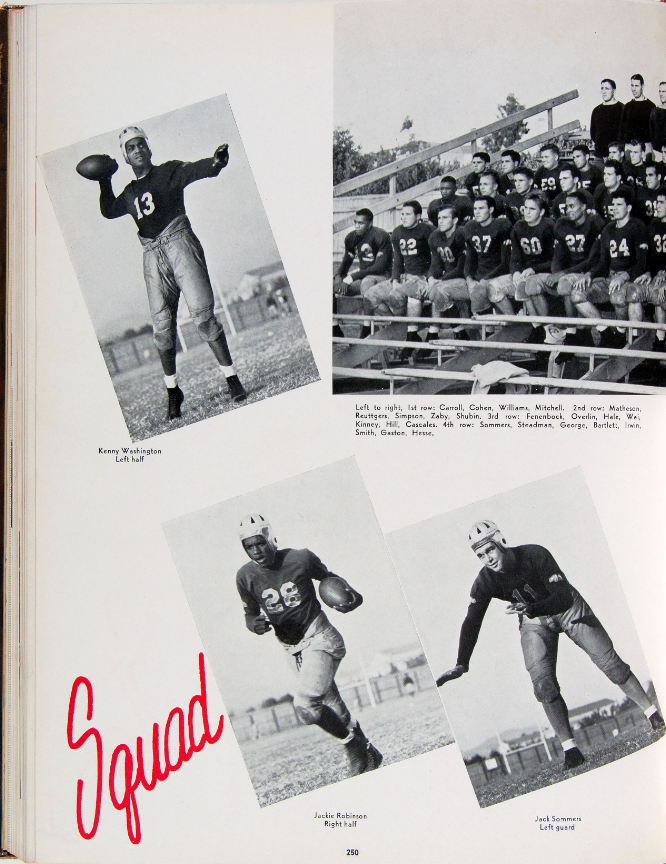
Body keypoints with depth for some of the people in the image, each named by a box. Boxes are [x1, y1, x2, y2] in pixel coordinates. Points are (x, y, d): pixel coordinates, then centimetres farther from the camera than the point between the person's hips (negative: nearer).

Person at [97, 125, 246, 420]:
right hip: (152, 255, 4)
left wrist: (214, 162, -35)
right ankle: (172, 391, 12)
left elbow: (194, 169, -13)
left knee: (202, 312, -15)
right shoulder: (130, 192, 20)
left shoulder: (169, 172, 6)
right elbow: (109, 211, 31)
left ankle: (231, 379, -9)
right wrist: (105, 182, 20)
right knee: (162, 326, 1)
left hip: (179, 242, -4)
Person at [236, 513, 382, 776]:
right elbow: (250, 613, 7)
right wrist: (254, 624, -16)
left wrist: (349, 593, -11)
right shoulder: (246, 576, -4)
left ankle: (351, 742, 4)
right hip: (293, 650, 5)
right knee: (333, 707, 11)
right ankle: (368, 753, 32)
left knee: (305, 705, -21)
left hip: (319, 638, -4)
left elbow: (327, 577, 7)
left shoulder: (300, 558, -12)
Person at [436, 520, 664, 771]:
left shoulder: (535, 555, -31)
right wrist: (461, 664, -25)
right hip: (533, 622, 2)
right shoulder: (485, 581, -21)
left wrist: (531, 609, -51)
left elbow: (564, 597, -34)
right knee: (543, 684, -14)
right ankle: (570, 750, -5)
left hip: (568, 608, -2)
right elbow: (472, 622, -17)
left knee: (610, 662, -4)